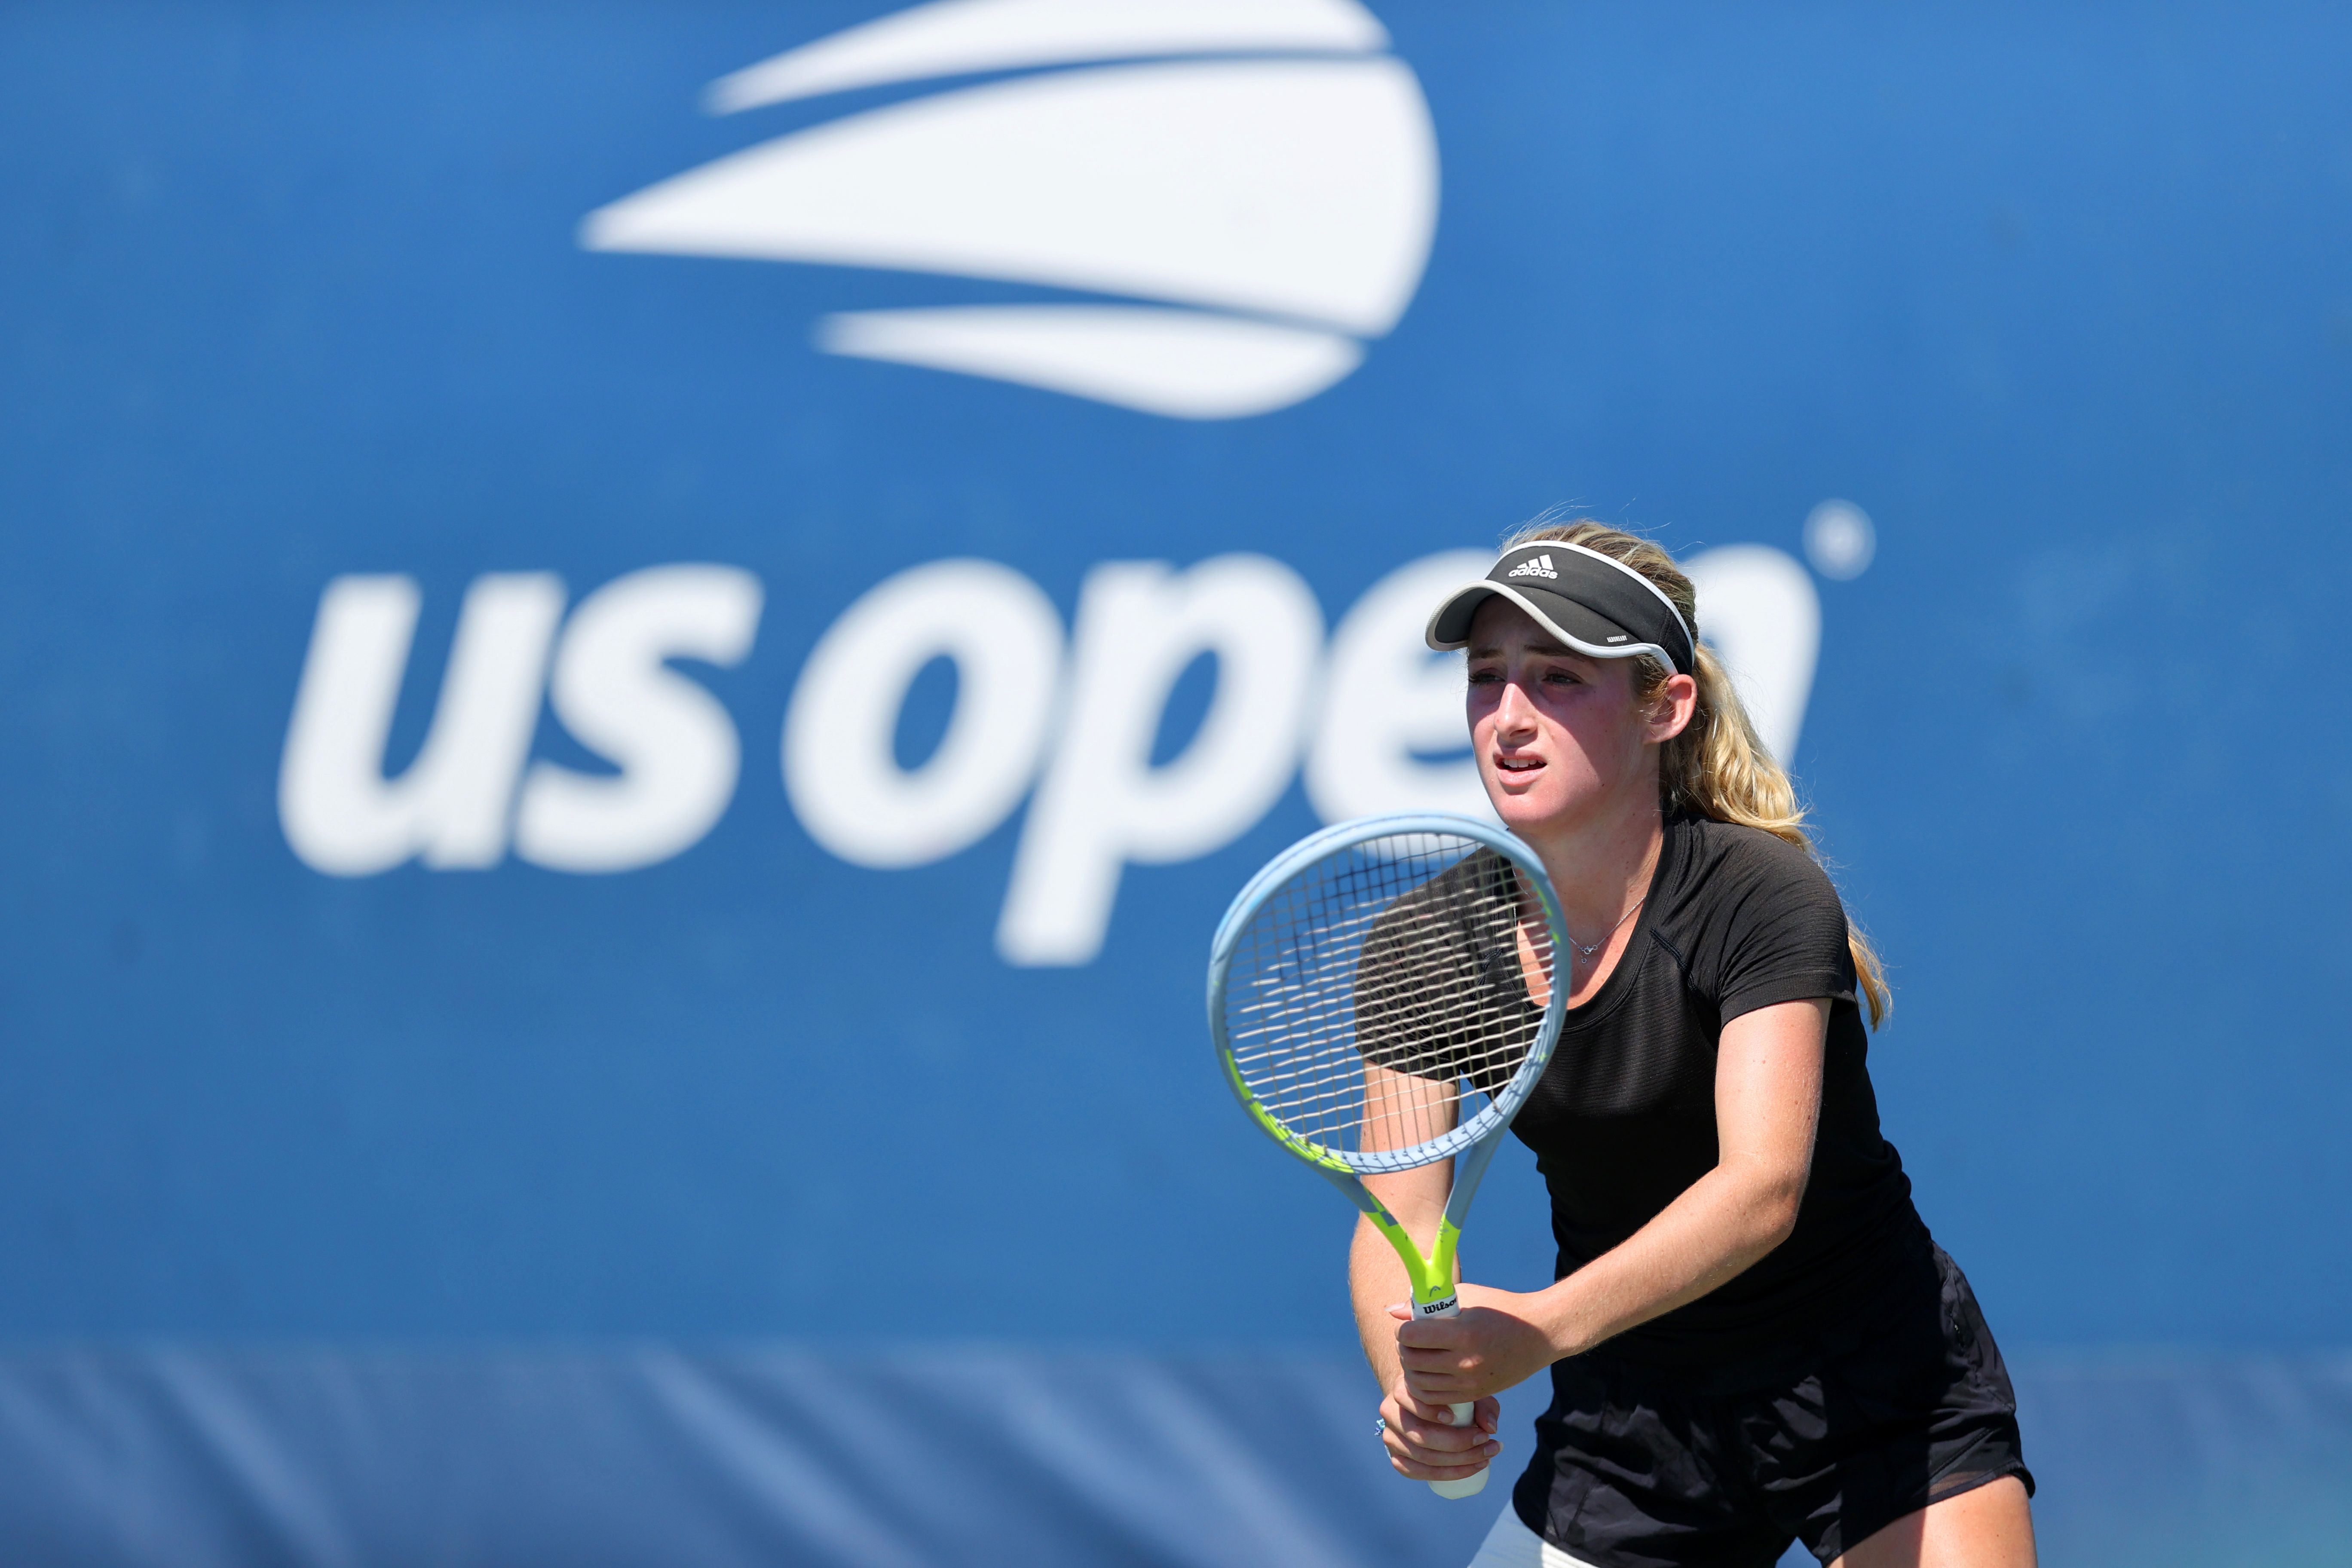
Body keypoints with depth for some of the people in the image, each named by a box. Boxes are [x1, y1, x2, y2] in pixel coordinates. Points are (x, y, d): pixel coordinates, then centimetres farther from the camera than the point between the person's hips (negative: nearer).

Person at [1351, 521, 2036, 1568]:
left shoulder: (1760, 896, -21)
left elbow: (1761, 1187, -33)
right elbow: (1397, 1225, -10)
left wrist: (1543, 1330, -48)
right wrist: (1416, 1385, -32)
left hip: (1873, 1390, -4)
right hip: (1630, 1419, 4)